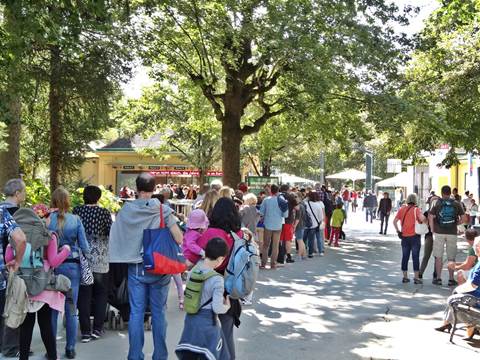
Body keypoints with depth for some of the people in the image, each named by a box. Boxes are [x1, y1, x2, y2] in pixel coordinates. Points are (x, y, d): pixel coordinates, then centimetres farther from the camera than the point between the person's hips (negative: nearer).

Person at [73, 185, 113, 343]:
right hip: (100, 259, -1)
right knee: (100, 294, 13)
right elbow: (111, 232, -9)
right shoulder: (104, 212, -6)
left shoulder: (77, 210, -1)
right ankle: (97, 329, 13)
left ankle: (85, 331, 5)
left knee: (84, 295, 6)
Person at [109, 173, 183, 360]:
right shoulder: (163, 210, -9)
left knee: (136, 312, 6)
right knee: (158, 312, 7)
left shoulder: (126, 210, -3)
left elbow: (115, 237, 1)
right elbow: (179, 239, -12)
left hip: (135, 267, 1)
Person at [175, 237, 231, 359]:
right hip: (207, 321, -6)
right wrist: (227, 306, -2)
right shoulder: (217, 279, -21)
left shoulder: (194, 270, -3)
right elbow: (217, 308, -21)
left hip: (191, 317, 6)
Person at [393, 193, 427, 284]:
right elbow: (422, 218, -24)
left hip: (404, 237, 4)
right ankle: (416, 277, 2)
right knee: (415, 257, 1)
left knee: (405, 257, 10)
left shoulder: (402, 209, 6)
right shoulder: (416, 210, -6)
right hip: (414, 236, -4)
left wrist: (398, 231, 8)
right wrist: (426, 222, -4)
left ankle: (405, 277, 16)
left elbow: (395, 221, 2)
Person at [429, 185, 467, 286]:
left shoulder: (437, 203, -1)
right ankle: (451, 279, 11)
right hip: (452, 233, 1)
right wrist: (455, 224, 14)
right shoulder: (457, 204, 3)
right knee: (451, 257, 8)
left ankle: (438, 278, 8)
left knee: (438, 257, 6)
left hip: (439, 233, -1)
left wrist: (433, 230, 1)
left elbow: (430, 217, -8)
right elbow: (463, 218, -1)